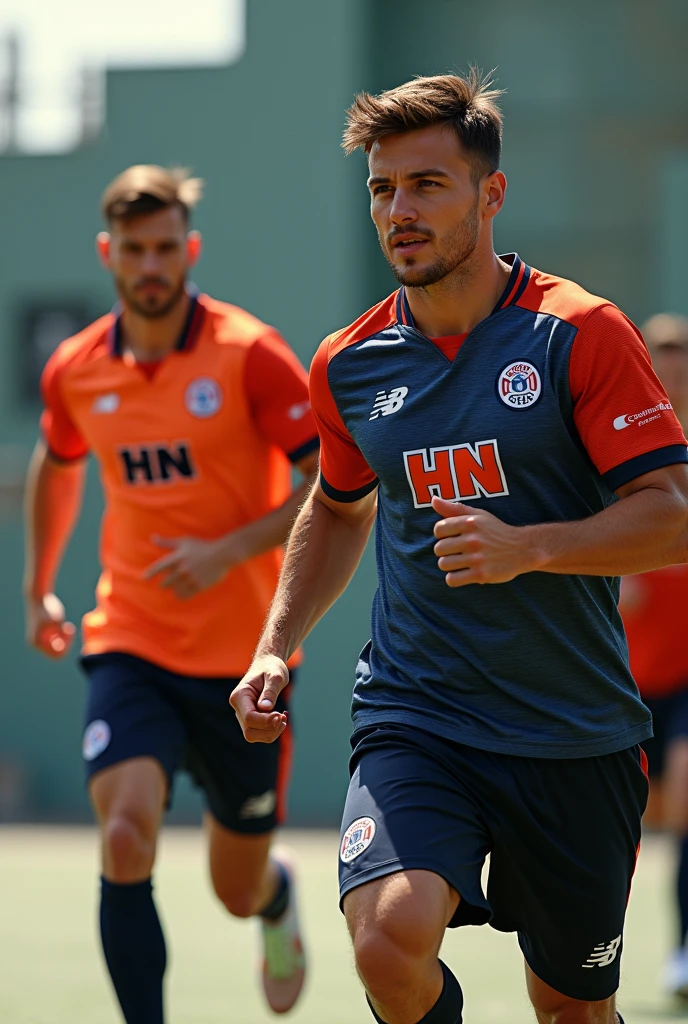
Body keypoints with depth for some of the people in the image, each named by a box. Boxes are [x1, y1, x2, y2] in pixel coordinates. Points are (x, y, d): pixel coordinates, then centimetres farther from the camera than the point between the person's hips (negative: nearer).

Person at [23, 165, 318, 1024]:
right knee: (125, 837, -24)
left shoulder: (248, 354, -11)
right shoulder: (75, 370, 1)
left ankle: (278, 898, 49)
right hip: (130, 651, 2)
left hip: (243, 660, -2)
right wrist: (38, 588, 27)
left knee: (239, 889, 11)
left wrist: (229, 550, -22)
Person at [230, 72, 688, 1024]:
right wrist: (276, 647, 13)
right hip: (412, 720, 2)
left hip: (577, 735, -1)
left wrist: (528, 548, -27)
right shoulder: (349, 364, 5)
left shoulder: (581, 334, -8)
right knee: (391, 939, -25)